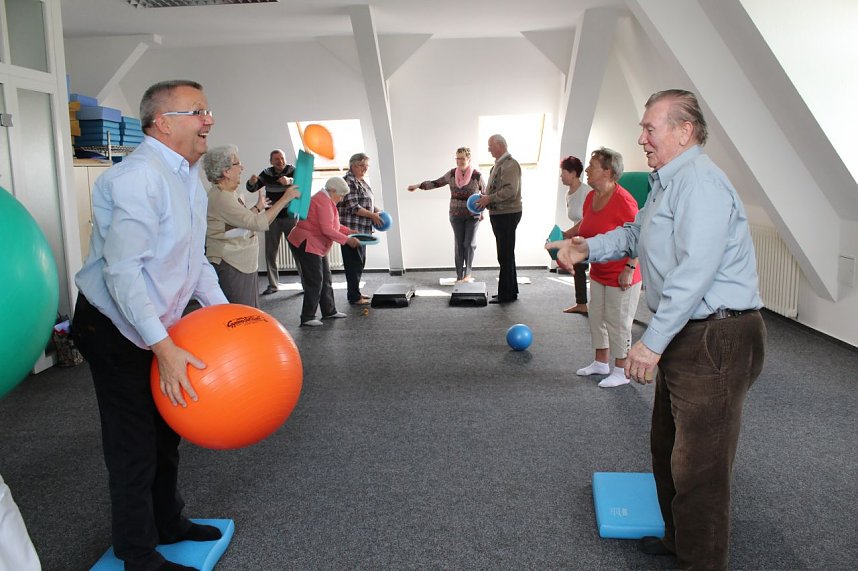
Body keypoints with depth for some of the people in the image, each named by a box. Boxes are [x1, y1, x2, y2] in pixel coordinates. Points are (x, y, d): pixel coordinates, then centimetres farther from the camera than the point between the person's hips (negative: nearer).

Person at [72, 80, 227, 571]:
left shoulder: (190, 177, 7)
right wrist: (164, 348, -31)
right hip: (116, 329, -9)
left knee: (166, 433, 21)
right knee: (135, 448, 2)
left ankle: (167, 522, 41)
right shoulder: (139, 176, -25)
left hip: (161, 327, 10)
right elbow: (121, 269, -29)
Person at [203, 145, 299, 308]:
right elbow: (259, 223, -25)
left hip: (244, 266, 10)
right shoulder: (220, 198, -20)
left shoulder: (230, 193, 12)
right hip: (229, 268, -10)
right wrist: (285, 199, -19)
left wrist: (258, 207, 21)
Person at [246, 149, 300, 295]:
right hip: (272, 218, 3)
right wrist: (251, 182, -26)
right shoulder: (267, 173, 5)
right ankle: (273, 285, 14)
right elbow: (252, 188, -2)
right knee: (270, 252, 5)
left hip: (290, 217, -3)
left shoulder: (292, 171, -6)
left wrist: (289, 181, -48)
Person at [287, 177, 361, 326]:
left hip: (317, 246, 11)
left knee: (325, 279, 14)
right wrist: (346, 240, -21)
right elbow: (327, 230, -26)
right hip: (305, 245, -11)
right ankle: (307, 317, -4)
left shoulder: (325, 199, 15)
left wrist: (349, 232, 12)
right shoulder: (324, 202, -19)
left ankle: (329, 311, 23)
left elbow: (333, 224, 23)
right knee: (315, 281, -10)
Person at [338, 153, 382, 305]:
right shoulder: (349, 181, -12)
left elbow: (367, 203, 27)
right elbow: (353, 207, -19)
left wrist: (377, 211, 9)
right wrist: (372, 215, -12)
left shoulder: (361, 181, 17)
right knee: (354, 263, -6)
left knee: (360, 262, 15)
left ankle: (354, 292, 25)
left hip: (361, 229, 10)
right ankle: (354, 297, 0)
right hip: (351, 228, -10)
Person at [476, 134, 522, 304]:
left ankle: (506, 294, 0)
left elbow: (510, 191, -23)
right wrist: (485, 200, 8)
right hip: (498, 214, 10)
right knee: (506, 255, 15)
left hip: (507, 215, -10)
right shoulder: (498, 164, 16)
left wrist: (489, 199, -19)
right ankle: (511, 291, 24)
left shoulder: (510, 164, -13)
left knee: (505, 256, -6)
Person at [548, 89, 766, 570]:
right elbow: (635, 233, 25)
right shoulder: (668, 182, 16)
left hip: (715, 342, -11)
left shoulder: (700, 180, -19)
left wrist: (653, 342, -26)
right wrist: (588, 249, 7)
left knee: (699, 466, 1)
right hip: (685, 337, 11)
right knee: (668, 448, 23)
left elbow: (696, 272, -28)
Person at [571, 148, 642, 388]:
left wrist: (629, 269, -24)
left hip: (621, 276, -9)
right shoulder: (591, 197, 3)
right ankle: (601, 362, 34)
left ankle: (621, 371, 17)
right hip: (598, 273, 9)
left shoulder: (623, 200, -22)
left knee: (617, 322, 1)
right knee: (597, 318, 17)